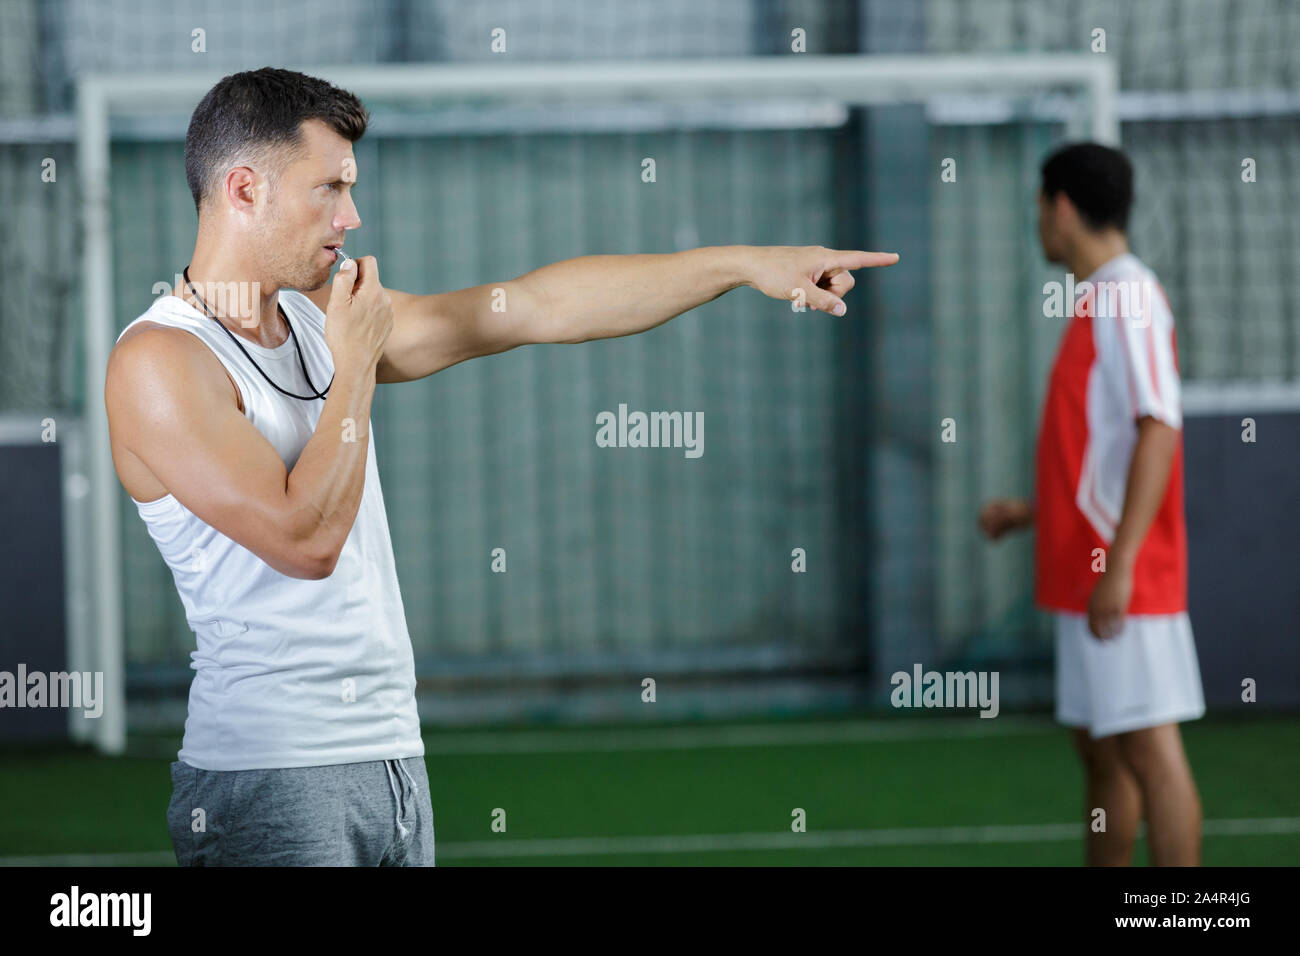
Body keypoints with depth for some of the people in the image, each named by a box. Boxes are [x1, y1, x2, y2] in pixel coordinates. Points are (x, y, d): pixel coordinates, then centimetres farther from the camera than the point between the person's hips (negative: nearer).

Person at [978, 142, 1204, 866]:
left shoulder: (1129, 298, -12)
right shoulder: (1097, 303, 17)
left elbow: (1159, 431, -21)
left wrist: (1119, 562, -25)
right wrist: (1032, 512, 25)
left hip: (1124, 582, -10)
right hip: (1085, 578, 10)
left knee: (1148, 747, -10)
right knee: (1101, 750, 13)